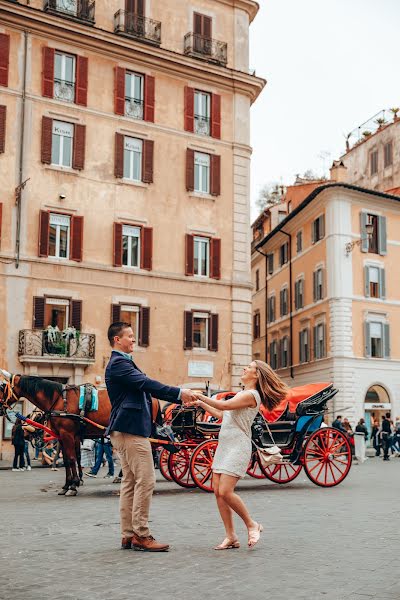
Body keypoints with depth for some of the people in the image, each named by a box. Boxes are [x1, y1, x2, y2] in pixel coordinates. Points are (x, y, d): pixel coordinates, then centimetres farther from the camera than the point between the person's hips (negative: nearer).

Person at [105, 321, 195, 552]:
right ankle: (141, 535, -5)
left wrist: (180, 397, 13)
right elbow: (147, 383, -21)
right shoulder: (119, 363, -11)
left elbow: (145, 389, 20)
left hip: (127, 429, 11)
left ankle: (129, 535, 14)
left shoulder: (123, 363, 22)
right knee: (145, 481, -9)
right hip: (131, 429, -11)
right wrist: (179, 393, -21)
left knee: (130, 483, 10)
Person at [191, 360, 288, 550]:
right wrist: (201, 404, 19)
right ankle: (231, 537, 9)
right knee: (218, 491, 3)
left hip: (238, 447, -9)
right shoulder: (242, 394, 21)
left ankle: (252, 525, 6)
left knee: (225, 492, -15)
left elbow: (223, 405, -21)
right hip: (224, 446, 9)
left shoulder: (251, 395, -10)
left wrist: (200, 395, -13)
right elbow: (221, 415, 22)